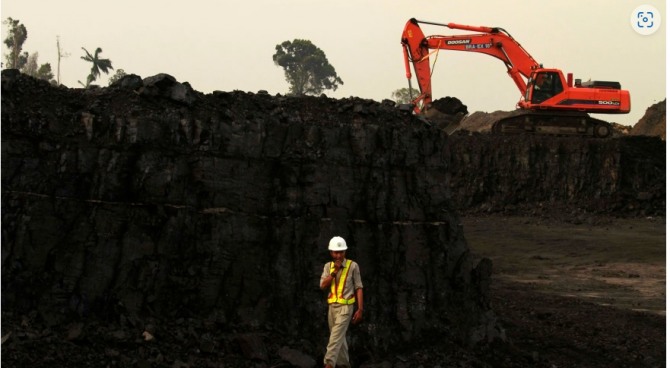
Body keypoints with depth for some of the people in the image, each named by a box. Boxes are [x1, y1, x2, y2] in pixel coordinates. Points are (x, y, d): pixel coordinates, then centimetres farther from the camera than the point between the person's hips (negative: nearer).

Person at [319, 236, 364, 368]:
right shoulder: (328, 266, 6)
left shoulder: (353, 266, -7)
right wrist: (334, 271, -16)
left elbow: (358, 288, -4)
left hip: (345, 307, -5)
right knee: (339, 338, 13)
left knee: (336, 336, -18)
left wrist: (360, 309, -9)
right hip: (332, 306, 5)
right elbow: (323, 286, -4)